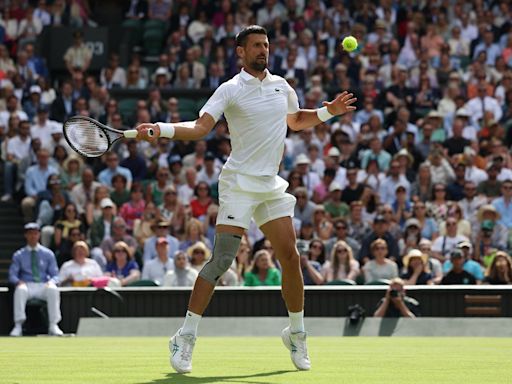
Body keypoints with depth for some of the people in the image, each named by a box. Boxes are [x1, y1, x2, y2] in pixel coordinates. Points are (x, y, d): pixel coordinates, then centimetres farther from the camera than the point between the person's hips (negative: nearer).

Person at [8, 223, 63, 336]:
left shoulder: (48, 254, 13)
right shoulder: (18, 255, 13)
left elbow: (55, 275, 10)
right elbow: (12, 275, 8)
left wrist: (51, 282, -15)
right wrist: (18, 281, -16)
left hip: (44, 286, 0)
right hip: (27, 285, 0)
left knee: (53, 289, -34)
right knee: (20, 290, -36)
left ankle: (53, 326, -35)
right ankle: (18, 326, -37)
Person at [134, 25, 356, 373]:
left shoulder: (281, 86, 12)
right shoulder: (231, 90, -6)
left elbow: (296, 120, 30)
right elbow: (200, 127, -15)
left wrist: (329, 111, 14)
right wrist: (161, 129, -31)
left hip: (272, 186, 6)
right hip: (239, 184, -6)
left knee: (290, 257, 3)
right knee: (222, 259, -14)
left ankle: (296, 333, 21)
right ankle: (186, 338, -11)